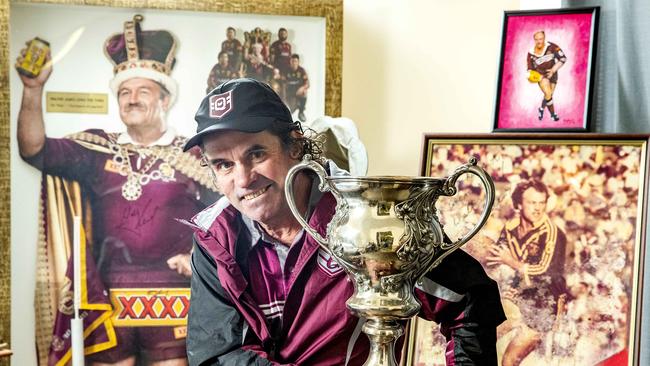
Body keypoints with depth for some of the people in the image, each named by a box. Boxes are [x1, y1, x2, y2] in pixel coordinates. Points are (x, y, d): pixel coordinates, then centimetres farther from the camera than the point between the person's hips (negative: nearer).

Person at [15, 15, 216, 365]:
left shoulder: (193, 156, 5)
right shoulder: (97, 150, 9)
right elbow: (35, 150, -3)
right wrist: (33, 90, -14)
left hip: (172, 295, -1)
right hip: (107, 296, 2)